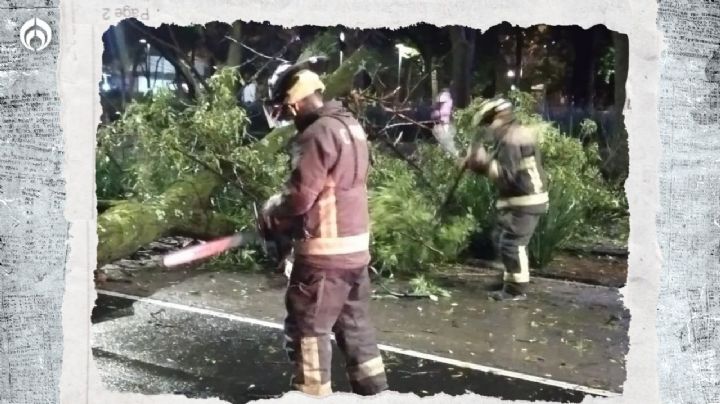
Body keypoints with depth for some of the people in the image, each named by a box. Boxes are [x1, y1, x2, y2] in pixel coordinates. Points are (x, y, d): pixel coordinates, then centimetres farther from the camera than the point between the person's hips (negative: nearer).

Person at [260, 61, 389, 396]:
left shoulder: (318, 133, -18)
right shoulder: (350, 125, 11)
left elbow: (301, 195, -20)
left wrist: (271, 215, 0)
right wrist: (282, 207, 11)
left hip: (325, 251, -9)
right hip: (355, 246, 9)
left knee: (307, 329, 1)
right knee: (355, 324, 17)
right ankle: (373, 390, 23)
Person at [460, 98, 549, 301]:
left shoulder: (510, 140, -20)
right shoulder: (514, 135, 14)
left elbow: (506, 175, -25)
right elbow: (501, 168, 18)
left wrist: (483, 161, -23)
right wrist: (476, 163, 8)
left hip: (524, 201, -11)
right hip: (518, 200, 11)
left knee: (512, 243, -9)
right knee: (502, 240, 17)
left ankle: (517, 289, -2)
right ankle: (512, 279, 26)